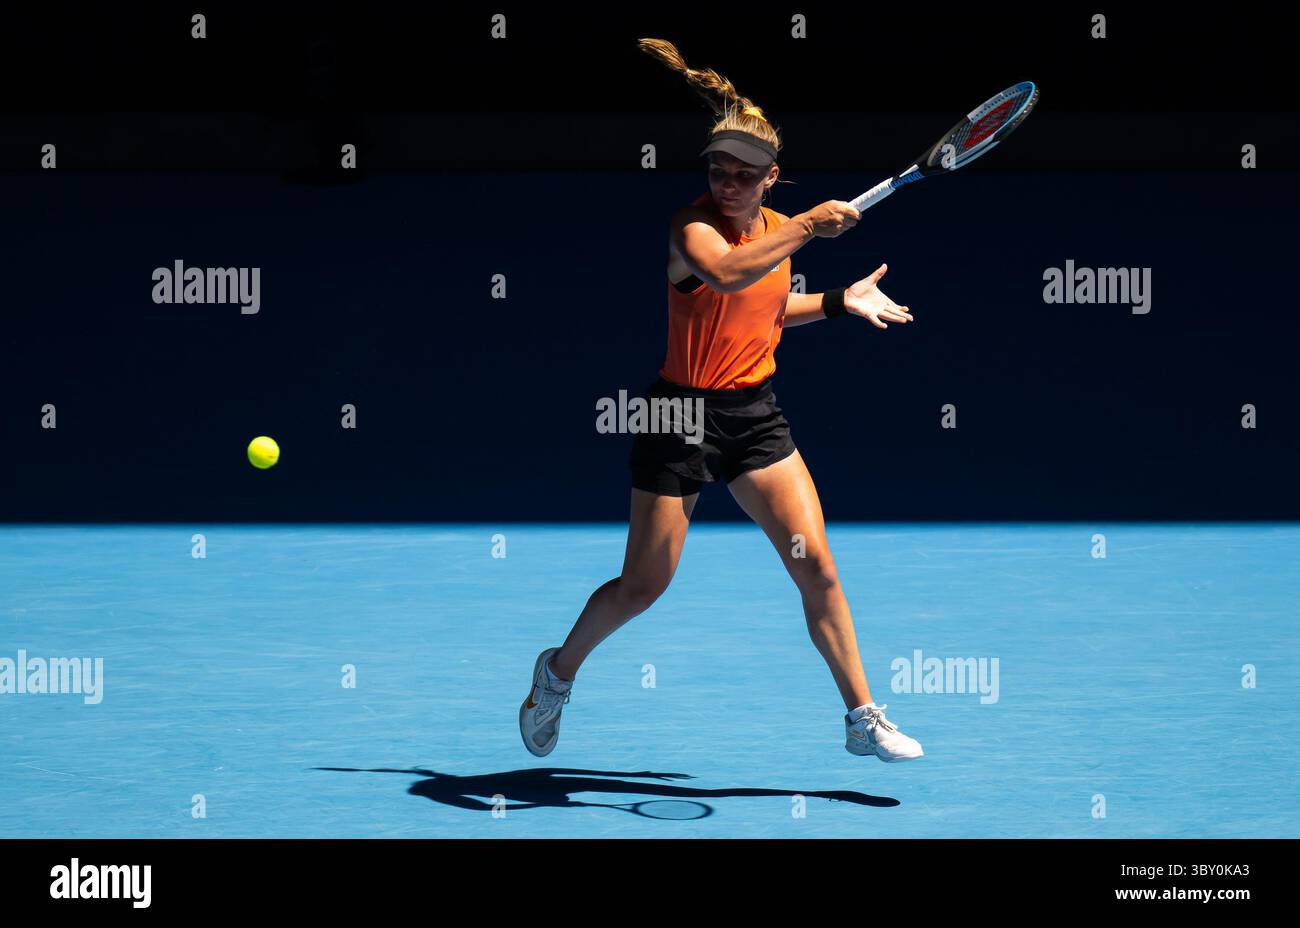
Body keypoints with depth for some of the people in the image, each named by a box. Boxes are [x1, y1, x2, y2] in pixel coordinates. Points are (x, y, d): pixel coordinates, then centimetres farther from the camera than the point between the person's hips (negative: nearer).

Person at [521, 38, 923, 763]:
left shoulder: (777, 229, 7)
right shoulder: (692, 227, -15)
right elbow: (726, 273, -40)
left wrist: (839, 302, 13)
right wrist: (809, 227, -37)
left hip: (756, 413, 5)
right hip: (683, 413, -5)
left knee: (816, 563, -6)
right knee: (643, 587, 2)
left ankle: (863, 717, 1)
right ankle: (559, 672, 30)